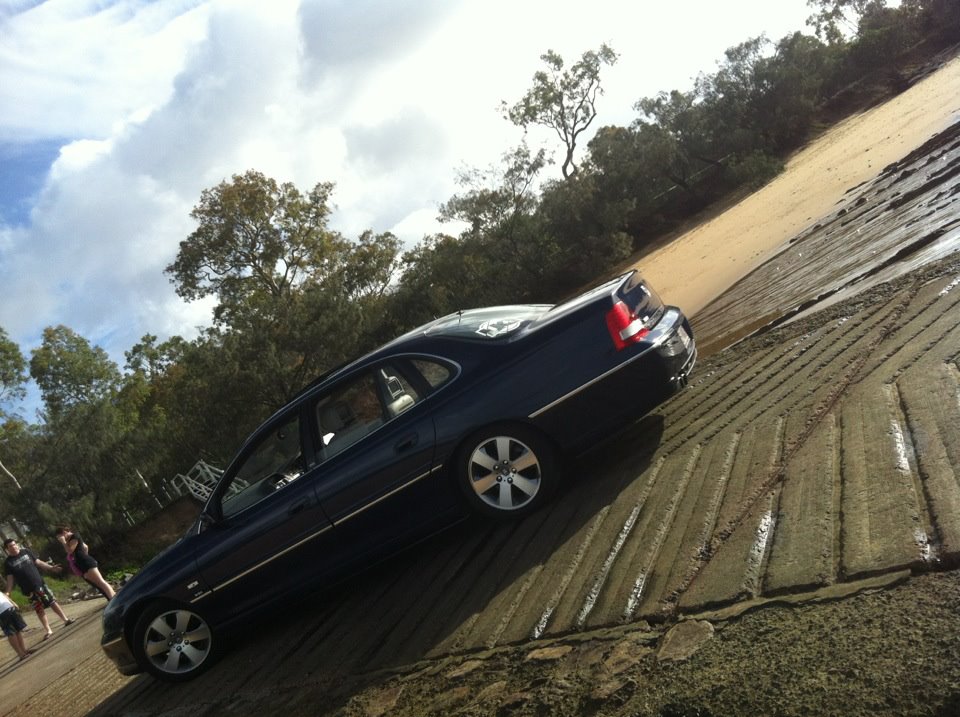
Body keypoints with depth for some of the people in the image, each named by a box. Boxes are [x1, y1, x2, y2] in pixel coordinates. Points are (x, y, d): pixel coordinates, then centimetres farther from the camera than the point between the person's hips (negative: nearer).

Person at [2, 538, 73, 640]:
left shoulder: (26, 551, 4)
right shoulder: (8, 563, -4)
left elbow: (38, 562, 10)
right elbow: (10, 579, -4)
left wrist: (51, 568, 4)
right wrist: (8, 592, -14)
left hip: (40, 583, 2)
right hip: (29, 590, -2)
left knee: (53, 602, 2)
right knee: (39, 610, 1)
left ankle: (66, 620, 10)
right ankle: (48, 631, 9)